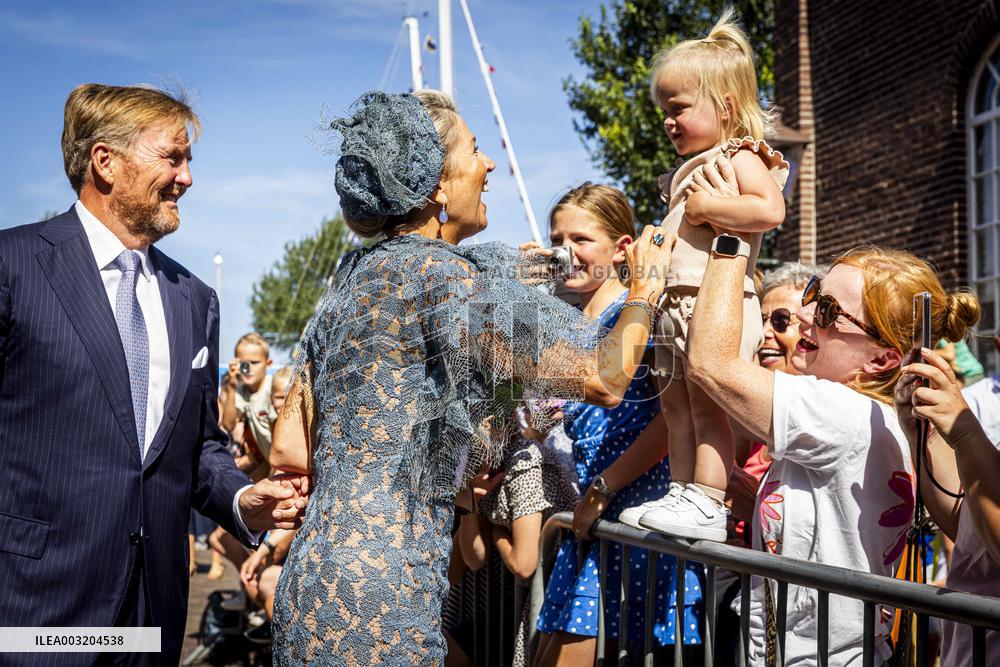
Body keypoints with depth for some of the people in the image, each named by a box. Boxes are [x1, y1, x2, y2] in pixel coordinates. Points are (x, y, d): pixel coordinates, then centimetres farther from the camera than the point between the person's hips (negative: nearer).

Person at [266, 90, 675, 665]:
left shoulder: (353, 278, 12)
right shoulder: (445, 273, -13)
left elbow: (289, 450, 12)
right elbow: (603, 379, -12)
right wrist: (646, 289, 7)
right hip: (379, 599, -9)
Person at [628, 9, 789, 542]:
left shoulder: (740, 158, -6)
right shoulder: (691, 169, 23)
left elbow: (770, 209, -25)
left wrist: (706, 207, -19)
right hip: (677, 302, 10)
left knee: (707, 403, -11)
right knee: (675, 403, 11)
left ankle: (707, 507, -9)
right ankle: (681, 495, 18)